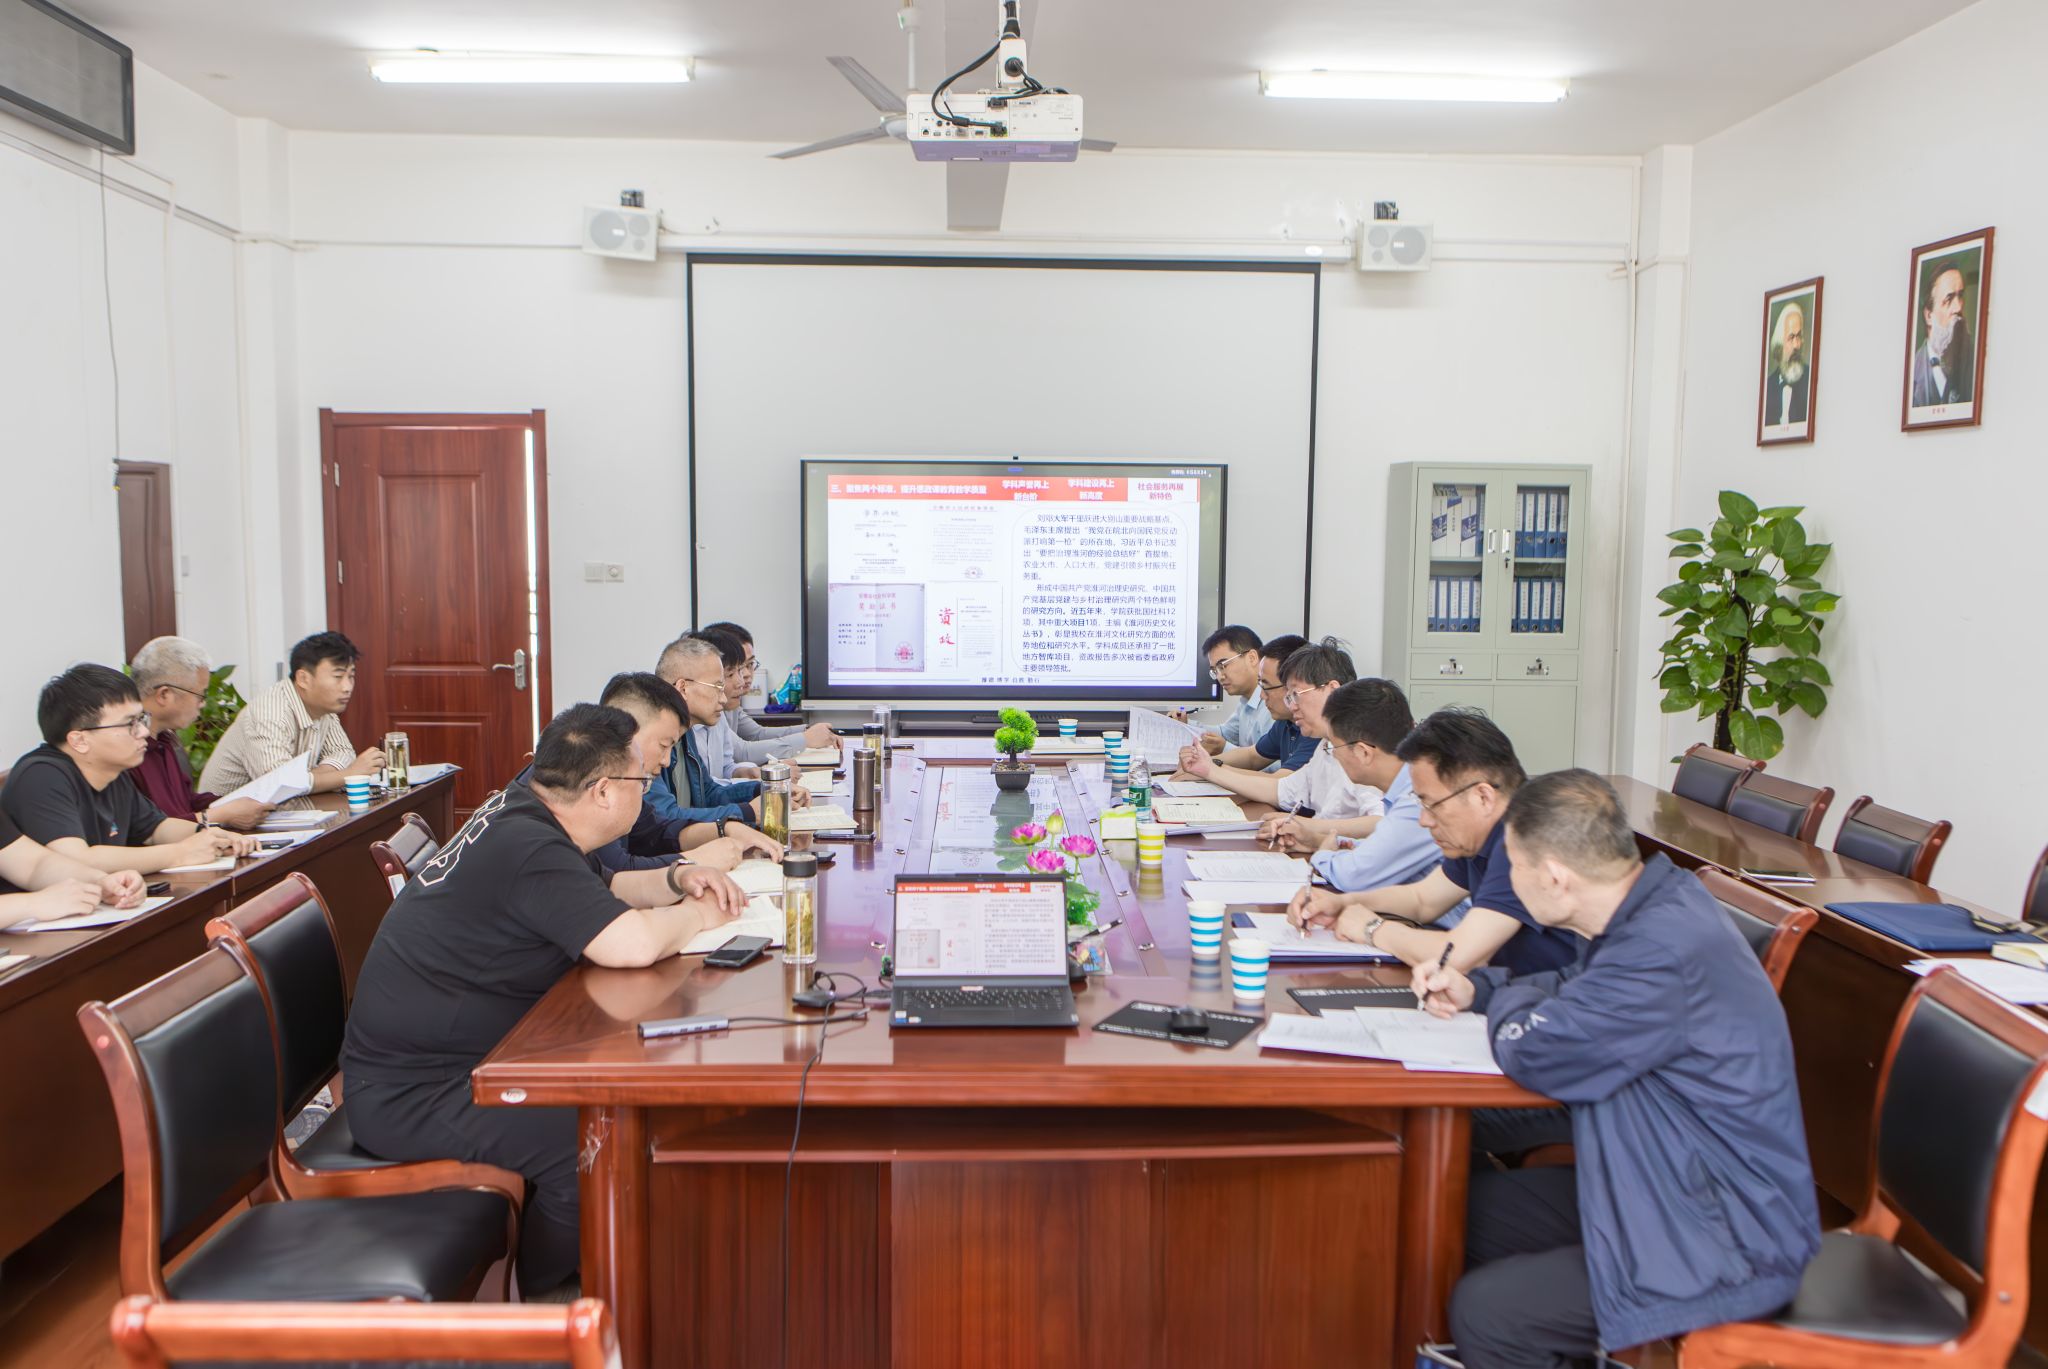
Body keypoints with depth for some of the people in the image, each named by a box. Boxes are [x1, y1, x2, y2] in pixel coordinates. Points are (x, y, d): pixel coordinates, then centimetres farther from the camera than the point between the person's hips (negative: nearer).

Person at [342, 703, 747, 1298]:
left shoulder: (520, 812, 6)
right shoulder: (531, 849, -26)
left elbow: (603, 890, 23)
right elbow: (632, 943, -36)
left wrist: (676, 880, 5)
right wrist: (697, 914, -14)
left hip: (432, 1054, 11)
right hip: (409, 1094, -11)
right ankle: (527, 1306, 2)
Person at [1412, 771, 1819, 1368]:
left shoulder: (1664, 954, -32)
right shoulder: (1657, 903, 0)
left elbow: (1532, 1051, -26)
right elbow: (1581, 988, 21)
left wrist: (1509, 1001, -3)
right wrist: (1476, 990, 7)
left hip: (1726, 1247, -10)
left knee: (1483, 1312, -16)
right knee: (1469, 1203, 9)